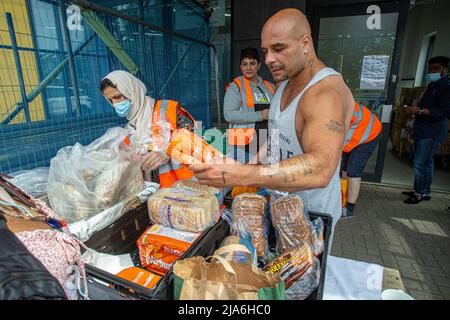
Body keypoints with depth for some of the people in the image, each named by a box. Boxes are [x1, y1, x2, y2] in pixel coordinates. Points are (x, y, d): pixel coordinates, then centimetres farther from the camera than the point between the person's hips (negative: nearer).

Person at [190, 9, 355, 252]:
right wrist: (255, 163, 5)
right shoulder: (286, 83, 3)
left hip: (311, 214, -7)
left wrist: (239, 175, -52)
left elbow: (320, 170, -44)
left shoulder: (326, 92, -28)